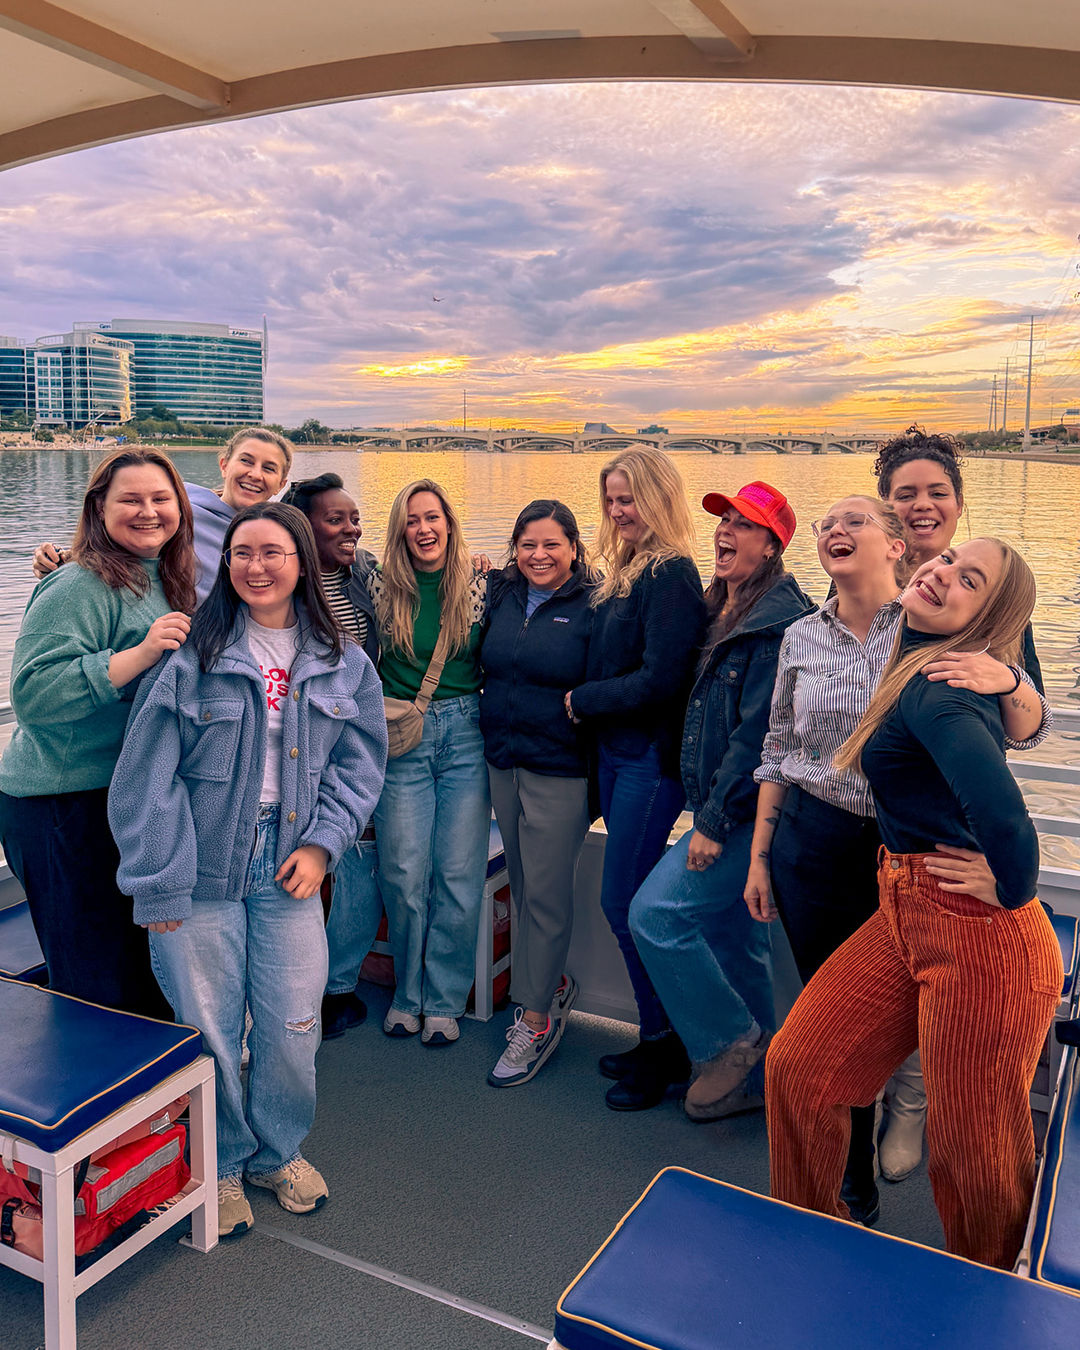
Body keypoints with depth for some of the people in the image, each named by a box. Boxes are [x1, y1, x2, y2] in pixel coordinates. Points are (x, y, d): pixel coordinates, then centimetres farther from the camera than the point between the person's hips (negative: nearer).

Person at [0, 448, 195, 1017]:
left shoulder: (168, 582, 11)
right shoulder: (79, 588, -16)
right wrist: (138, 655, -31)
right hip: (64, 810, -9)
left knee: (145, 978, 22)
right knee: (98, 990, 0)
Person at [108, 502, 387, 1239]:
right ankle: (219, 1165, 33)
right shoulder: (192, 654, -9)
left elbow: (360, 763, 7)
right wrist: (160, 885, -9)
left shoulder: (343, 662, 2)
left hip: (291, 869, 3)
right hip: (202, 870, -2)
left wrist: (322, 844, -5)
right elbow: (148, 776, -8)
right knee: (207, 1027, 7)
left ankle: (278, 1149, 36)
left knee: (293, 1026, 7)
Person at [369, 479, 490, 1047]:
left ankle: (444, 1000, 18)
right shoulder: (383, 587, 2)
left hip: (466, 734, 0)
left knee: (459, 876, 1)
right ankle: (406, 993, 23)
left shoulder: (479, 585, 1)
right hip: (401, 739, 0)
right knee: (404, 874, 2)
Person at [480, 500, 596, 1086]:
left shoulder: (593, 607, -8)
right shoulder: (500, 596, 8)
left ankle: (535, 1021, 12)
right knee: (523, 886, 16)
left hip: (561, 769, -6)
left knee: (546, 894, 0)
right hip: (502, 762, 6)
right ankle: (553, 986, 35)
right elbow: (484, 666, 18)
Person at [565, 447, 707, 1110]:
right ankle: (661, 1040, 27)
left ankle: (667, 1049, 14)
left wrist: (581, 700, -10)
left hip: (651, 757, -9)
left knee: (624, 903, -3)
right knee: (633, 901, 13)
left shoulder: (670, 572, -15)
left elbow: (659, 680, -20)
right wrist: (588, 704, 1)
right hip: (616, 752, 9)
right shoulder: (627, 570, 13)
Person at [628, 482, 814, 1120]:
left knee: (656, 913, -12)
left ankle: (732, 1041, 7)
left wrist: (715, 821, -20)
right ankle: (754, 1080, 29)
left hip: (749, 807, -9)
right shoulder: (723, 611, 13)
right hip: (721, 806, 9)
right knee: (733, 939, 15)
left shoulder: (780, 620, -17)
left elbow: (759, 733, -21)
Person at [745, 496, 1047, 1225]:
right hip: (811, 843, 2)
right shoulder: (803, 638, 3)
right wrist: (759, 856, 9)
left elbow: (1026, 732, -8)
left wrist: (1004, 679, -31)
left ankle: (859, 1185, 31)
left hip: (900, 853, -2)